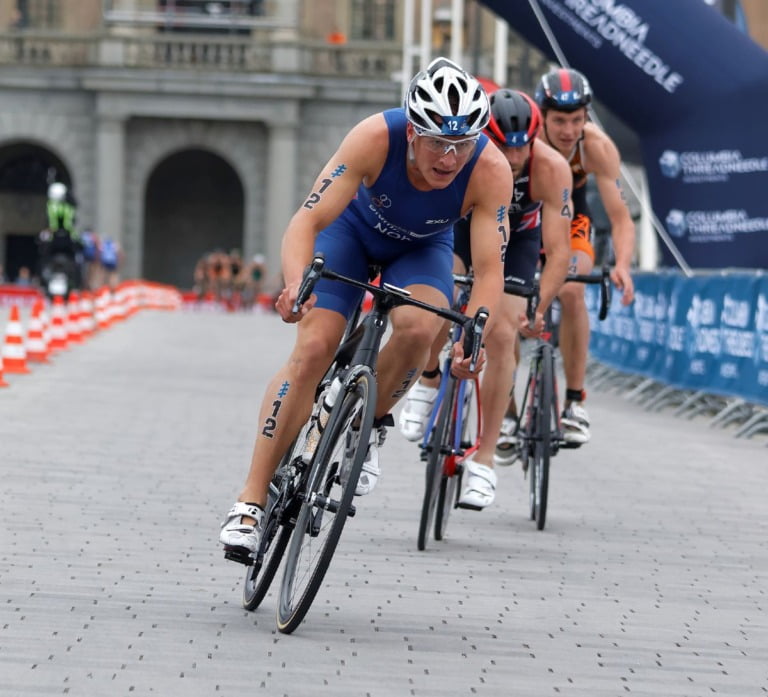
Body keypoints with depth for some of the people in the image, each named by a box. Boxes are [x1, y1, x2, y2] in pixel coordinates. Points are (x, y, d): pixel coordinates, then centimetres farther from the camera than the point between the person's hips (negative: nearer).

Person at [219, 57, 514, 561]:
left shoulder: (491, 171, -34)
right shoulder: (376, 138, -37)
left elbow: (490, 269, -33)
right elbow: (307, 221, -38)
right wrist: (296, 284, -57)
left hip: (422, 248, 1)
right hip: (353, 229, -1)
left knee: (419, 327, -31)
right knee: (313, 349, -17)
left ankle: (371, 426, -2)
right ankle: (251, 501, -11)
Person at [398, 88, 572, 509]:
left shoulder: (551, 168, -36)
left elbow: (558, 250, -37)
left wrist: (538, 309, -50)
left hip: (518, 238, 0)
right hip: (461, 225, 0)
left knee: (502, 339, -13)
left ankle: (484, 460, -4)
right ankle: (429, 379, 2)